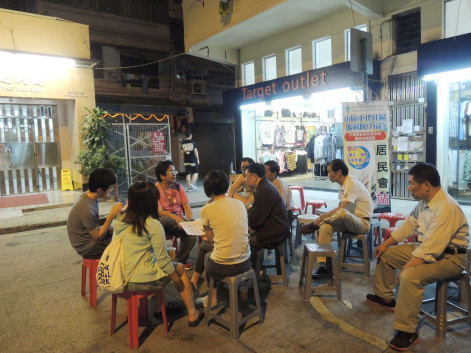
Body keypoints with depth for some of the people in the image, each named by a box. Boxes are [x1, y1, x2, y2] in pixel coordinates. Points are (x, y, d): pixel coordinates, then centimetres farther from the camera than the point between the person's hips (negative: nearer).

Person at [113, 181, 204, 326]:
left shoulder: (119, 221, 0)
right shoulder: (153, 225, -20)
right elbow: (162, 259, -16)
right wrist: (176, 279, -2)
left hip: (122, 279, 7)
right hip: (144, 281, -7)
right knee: (180, 268, 14)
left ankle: (159, 308, 33)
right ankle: (192, 315, 20)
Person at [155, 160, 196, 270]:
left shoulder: (178, 186, 9)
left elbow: (186, 206, 7)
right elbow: (159, 212, -14)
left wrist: (191, 221, -10)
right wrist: (176, 218, -29)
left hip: (180, 220, 4)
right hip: (167, 222, -4)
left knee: (192, 235, -25)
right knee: (165, 220, -40)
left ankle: (180, 261, -1)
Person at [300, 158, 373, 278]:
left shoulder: (352, 184, -18)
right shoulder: (343, 184, 12)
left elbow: (341, 209, -27)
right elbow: (340, 208, 14)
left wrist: (321, 217, -19)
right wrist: (325, 218, -2)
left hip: (362, 223, -9)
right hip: (348, 221, 9)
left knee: (342, 213, -40)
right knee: (326, 226, -18)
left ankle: (314, 225, -18)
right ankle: (323, 265, -20)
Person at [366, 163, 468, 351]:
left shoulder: (446, 208, -29)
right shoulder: (425, 202, 0)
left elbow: (431, 249, -32)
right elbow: (410, 223, 12)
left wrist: (405, 269, -29)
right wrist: (386, 243, 9)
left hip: (450, 256, -10)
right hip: (426, 247, 10)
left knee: (410, 276, -34)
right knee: (385, 254, 14)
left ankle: (407, 331, -17)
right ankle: (384, 297, 32)